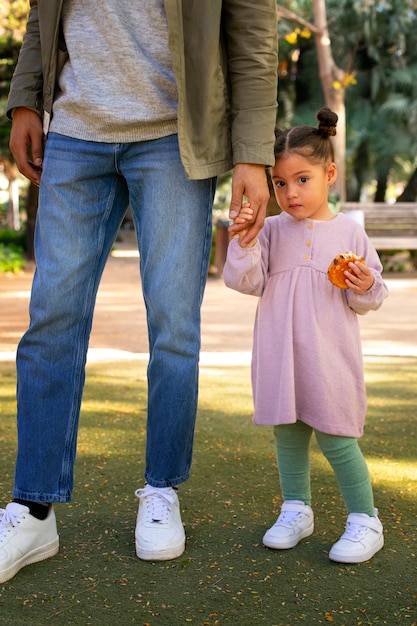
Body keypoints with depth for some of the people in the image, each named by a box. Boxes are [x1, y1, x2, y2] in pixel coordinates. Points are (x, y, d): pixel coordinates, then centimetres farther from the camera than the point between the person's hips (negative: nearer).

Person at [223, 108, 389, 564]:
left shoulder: (349, 233, 1)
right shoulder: (272, 231, 5)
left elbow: (371, 299, 5)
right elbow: (244, 281, -3)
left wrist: (365, 286, -16)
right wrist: (244, 243, -16)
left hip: (329, 359, -3)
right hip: (279, 356, 3)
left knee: (336, 438, -1)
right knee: (287, 434, 13)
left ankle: (364, 521, 14)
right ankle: (296, 510, 30)